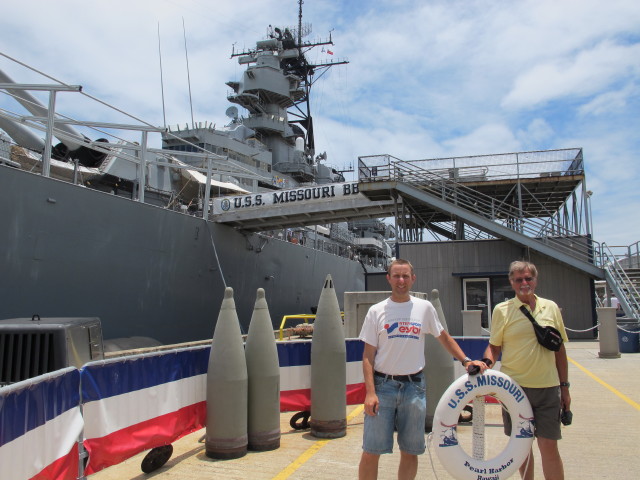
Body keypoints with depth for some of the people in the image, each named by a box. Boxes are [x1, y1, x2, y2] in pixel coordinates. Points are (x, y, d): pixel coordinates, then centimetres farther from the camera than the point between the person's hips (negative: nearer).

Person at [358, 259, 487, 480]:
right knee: (371, 452, -1)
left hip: (414, 386, 2)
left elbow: (444, 337, 18)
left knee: (410, 451, 10)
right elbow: (368, 355, -1)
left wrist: (466, 360, 5)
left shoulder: (424, 308, 5)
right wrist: (370, 392, -10)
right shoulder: (376, 311, 0)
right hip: (383, 385, -2)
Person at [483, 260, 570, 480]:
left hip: (548, 387, 1)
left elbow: (560, 349, 11)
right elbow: (494, 346, 3)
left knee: (549, 446, 1)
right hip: (514, 386, -1)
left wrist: (565, 387, 11)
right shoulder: (502, 310, -1)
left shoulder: (551, 308, 6)